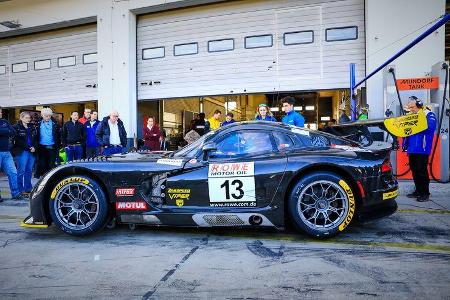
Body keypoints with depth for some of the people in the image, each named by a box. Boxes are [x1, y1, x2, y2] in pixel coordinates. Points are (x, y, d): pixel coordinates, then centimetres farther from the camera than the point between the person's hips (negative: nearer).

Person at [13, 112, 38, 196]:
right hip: (22, 152, -5)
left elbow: (36, 138, 14)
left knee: (29, 171, 9)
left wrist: (34, 147, -4)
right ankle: (21, 190, 1)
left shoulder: (32, 127, 17)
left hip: (32, 152, 5)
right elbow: (17, 140, -10)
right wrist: (28, 147, -16)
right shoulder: (16, 127, -1)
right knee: (21, 171, -4)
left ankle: (28, 189, 15)